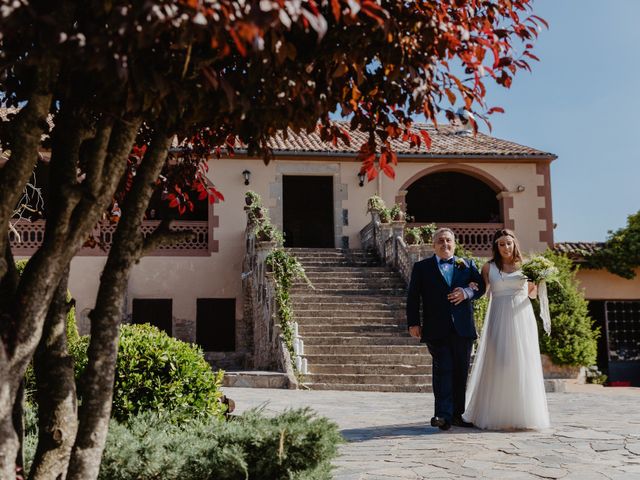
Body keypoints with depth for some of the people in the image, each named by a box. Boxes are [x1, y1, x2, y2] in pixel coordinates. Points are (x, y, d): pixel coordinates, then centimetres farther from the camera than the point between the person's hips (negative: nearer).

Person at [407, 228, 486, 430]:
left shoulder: (467, 265, 17)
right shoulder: (422, 267, 9)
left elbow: (481, 286, 7)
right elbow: (413, 297, 3)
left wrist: (466, 292, -14)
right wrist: (413, 323, -7)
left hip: (463, 328, 3)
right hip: (437, 329, -3)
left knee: (461, 372, 6)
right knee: (443, 370, -10)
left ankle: (457, 414, 15)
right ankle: (443, 415, -12)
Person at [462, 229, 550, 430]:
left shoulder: (524, 266, 10)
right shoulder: (489, 267, 6)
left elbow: (532, 295, 17)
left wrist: (536, 283, -2)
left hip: (522, 318, 2)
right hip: (499, 318, -2)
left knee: (523, 365, 2)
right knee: (498, 365, -3)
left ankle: (523, 414, 10)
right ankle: (498, 414, 4)